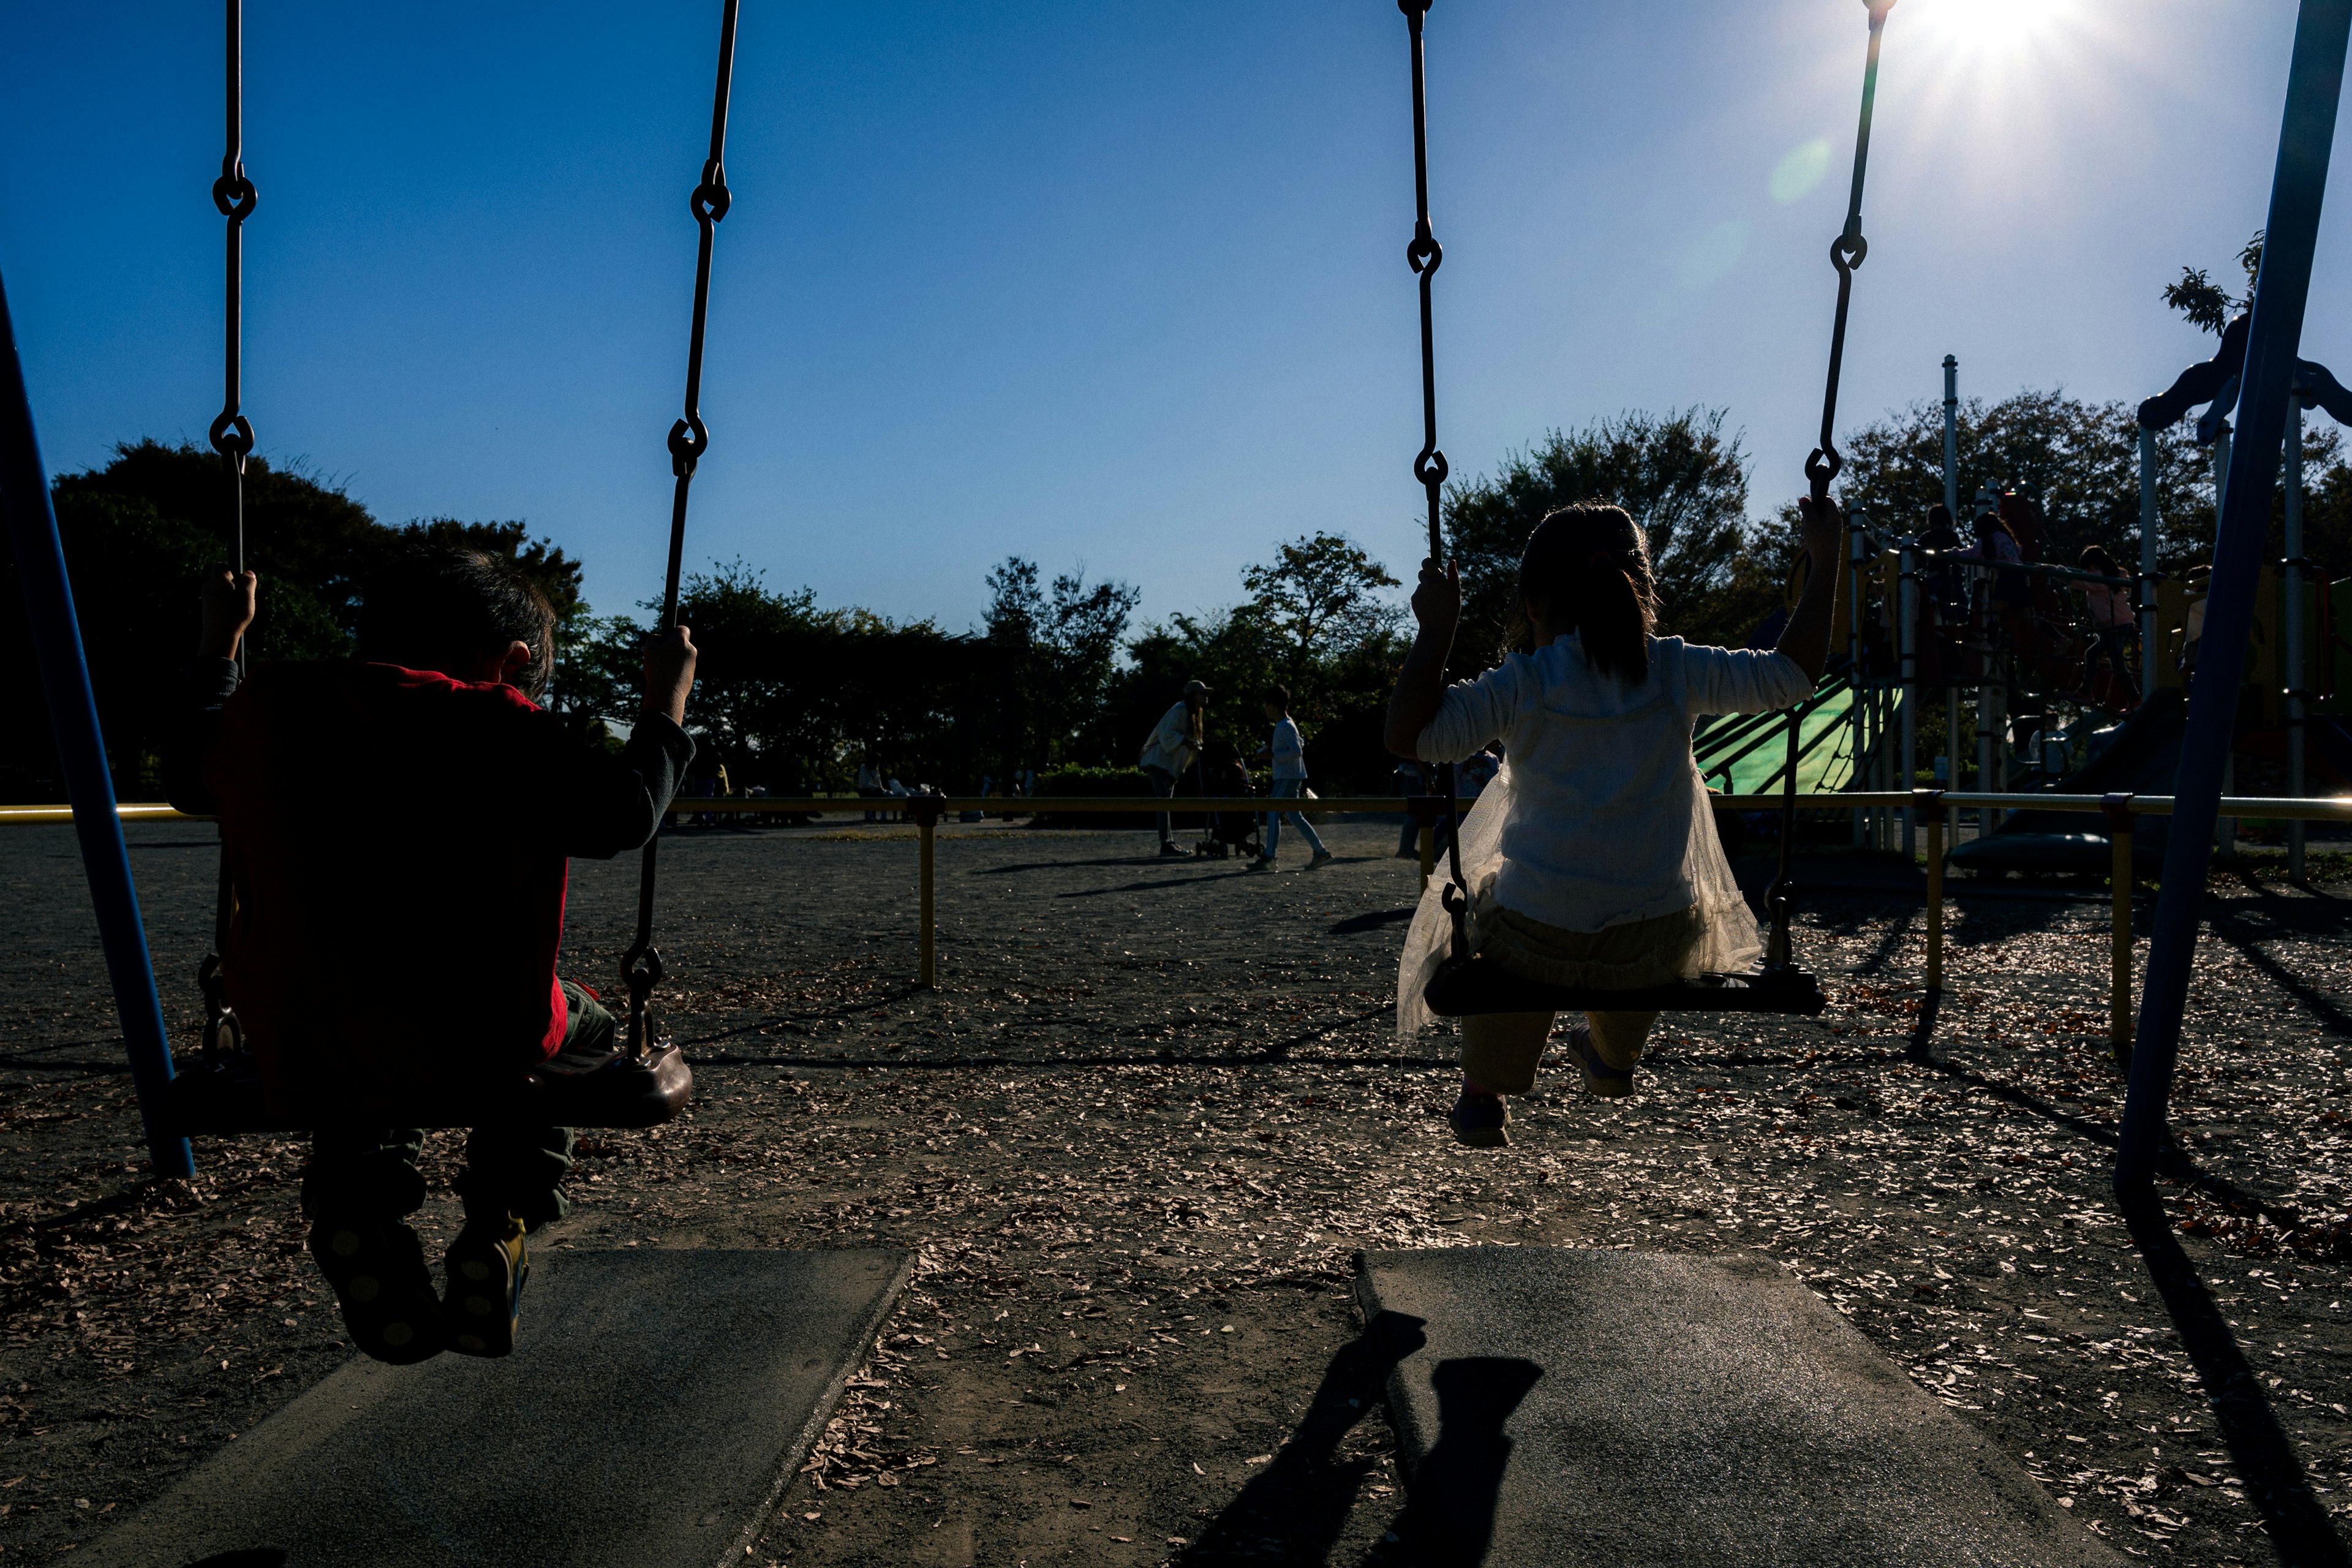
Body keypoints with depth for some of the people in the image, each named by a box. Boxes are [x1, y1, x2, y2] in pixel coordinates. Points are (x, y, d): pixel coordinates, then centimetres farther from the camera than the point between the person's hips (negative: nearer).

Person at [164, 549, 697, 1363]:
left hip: (297, 1054, 4)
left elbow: (186, 779, 27)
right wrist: (666, 698, 7)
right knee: (588, 1029, 29)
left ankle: (354, 1210, 17)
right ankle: (499, 1224, 12)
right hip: (473, 1047, -4)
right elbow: (625, 814, -6)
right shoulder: (497, 727, -9)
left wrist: (218, 644, 38)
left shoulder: (264, 707, 7)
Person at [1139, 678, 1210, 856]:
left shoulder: (1195, 715, 17)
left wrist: (1197, 745, 6)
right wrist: (1186, 741, -28)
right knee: (1165, 802, -14)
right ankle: (1166, 844, -18)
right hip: (1160, 761, -10)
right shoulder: (1180, 710, -13)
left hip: (1171, 766, 10)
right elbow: (1166, 733, -22)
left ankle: (1170, 843, 14)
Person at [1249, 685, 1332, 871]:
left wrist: (1272, 755, -21)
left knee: (1273, 814, -9)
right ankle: (1321, 852, 11)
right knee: (1294, 816, 10)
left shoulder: (1286, 726, -14)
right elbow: (1299, 745, 27)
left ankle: (1268, 858, -9)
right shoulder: (1285, 725, 16)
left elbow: (1297, 751, -22)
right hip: (1286, 777, 10)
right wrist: (1271, 749, 20)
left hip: (1288, 777, -10)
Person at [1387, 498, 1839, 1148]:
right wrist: (1824, 564, 12)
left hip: (1538, 943, -2)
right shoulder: (1676, 670, -4)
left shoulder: (1523, 685, -11)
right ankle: (1614, 1057, 63)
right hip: (1659, 948, 3)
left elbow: (1408, 733, -17)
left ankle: (1483, 1094, 44)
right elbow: (1792, 675, 4)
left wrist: (1436, 628, -10)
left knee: (1480, 902, 35)